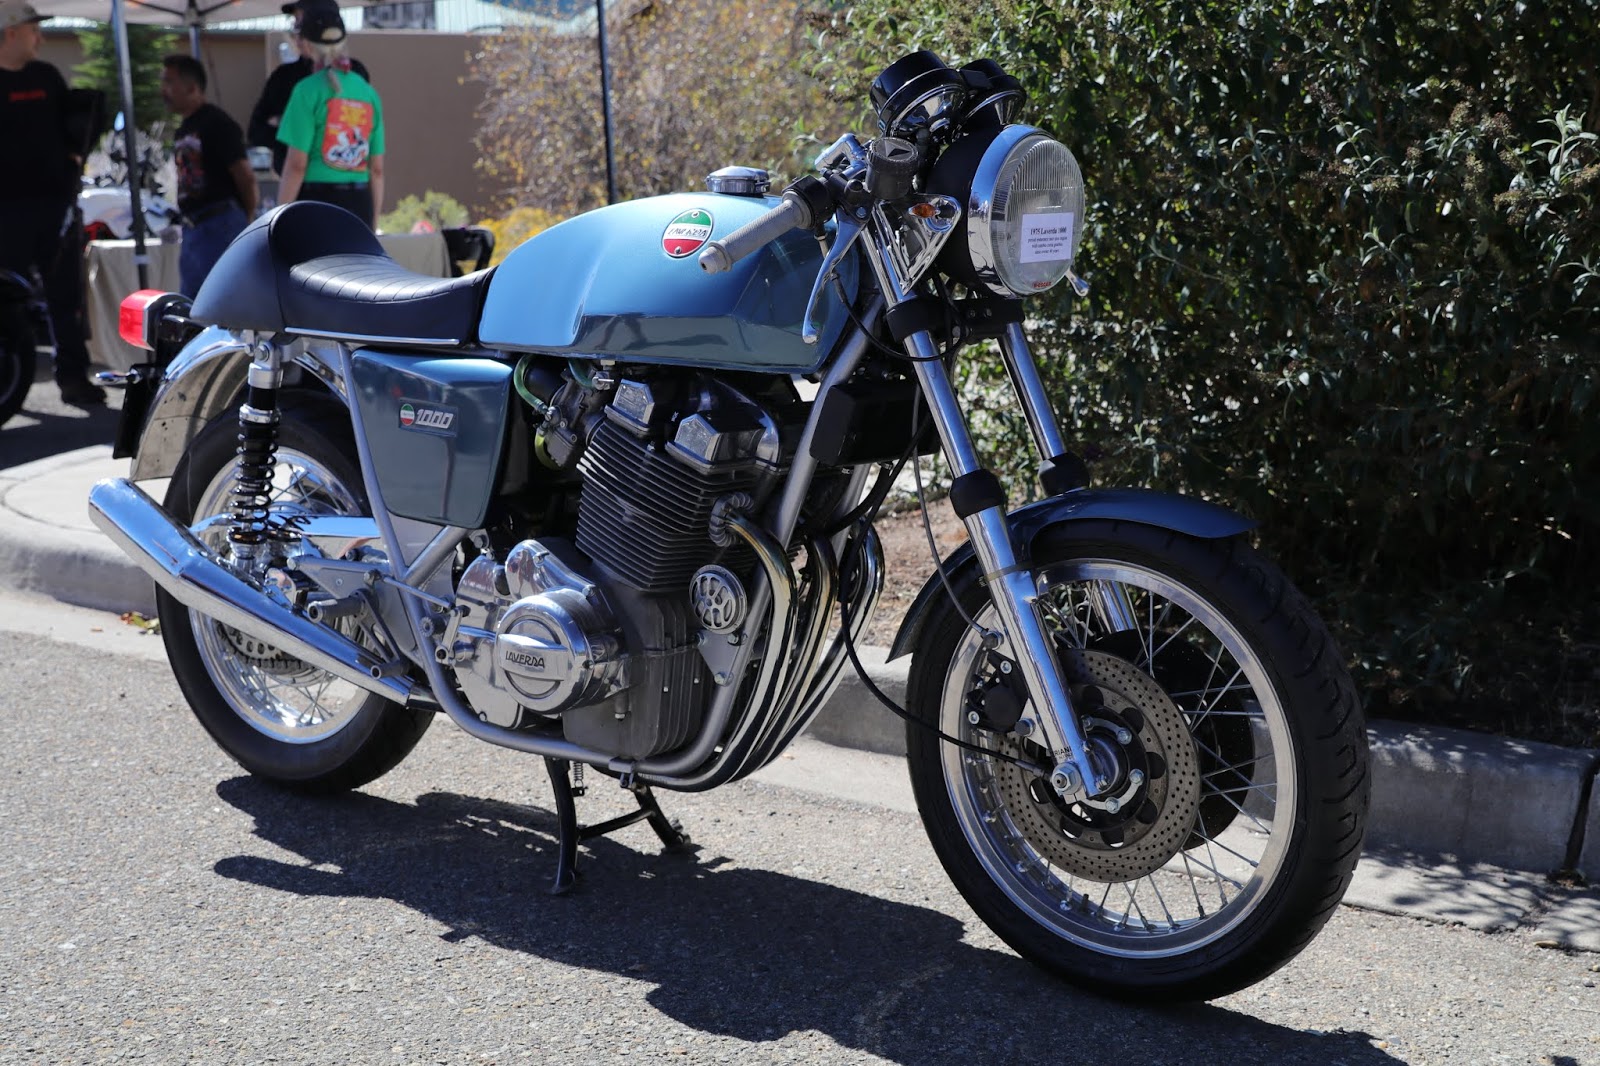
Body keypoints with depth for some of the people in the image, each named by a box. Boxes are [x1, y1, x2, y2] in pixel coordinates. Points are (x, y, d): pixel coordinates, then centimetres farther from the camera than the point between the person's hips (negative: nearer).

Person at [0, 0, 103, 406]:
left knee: (67, 294, 6)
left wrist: (73, 156, 4)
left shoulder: (47, 75, 11)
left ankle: (73, 375, 12)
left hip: (56, 200, 4)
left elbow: (70, 122, 20)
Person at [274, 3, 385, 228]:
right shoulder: (368, 93, 7)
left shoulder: (309, 90, -7)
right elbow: (377, 169, 9)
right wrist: (373, 222, 17)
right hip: (358, 204, 5)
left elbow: (296, 165, -10)